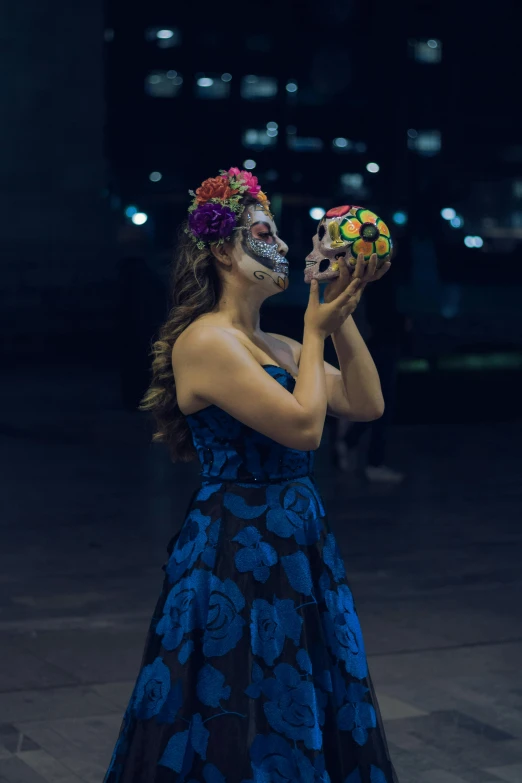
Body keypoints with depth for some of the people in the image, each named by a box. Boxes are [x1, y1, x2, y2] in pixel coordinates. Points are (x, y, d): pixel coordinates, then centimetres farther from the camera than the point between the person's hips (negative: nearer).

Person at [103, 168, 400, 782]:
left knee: (319, 724, 16)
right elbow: (303, 426, -20)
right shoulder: (205, 341, -15)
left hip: (297, 548, 9)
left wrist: (342, 316, 2)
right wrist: (316, 331, -9)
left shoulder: (278, 347, 11)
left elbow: (367, 404, 8)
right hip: (237, 553, -9)